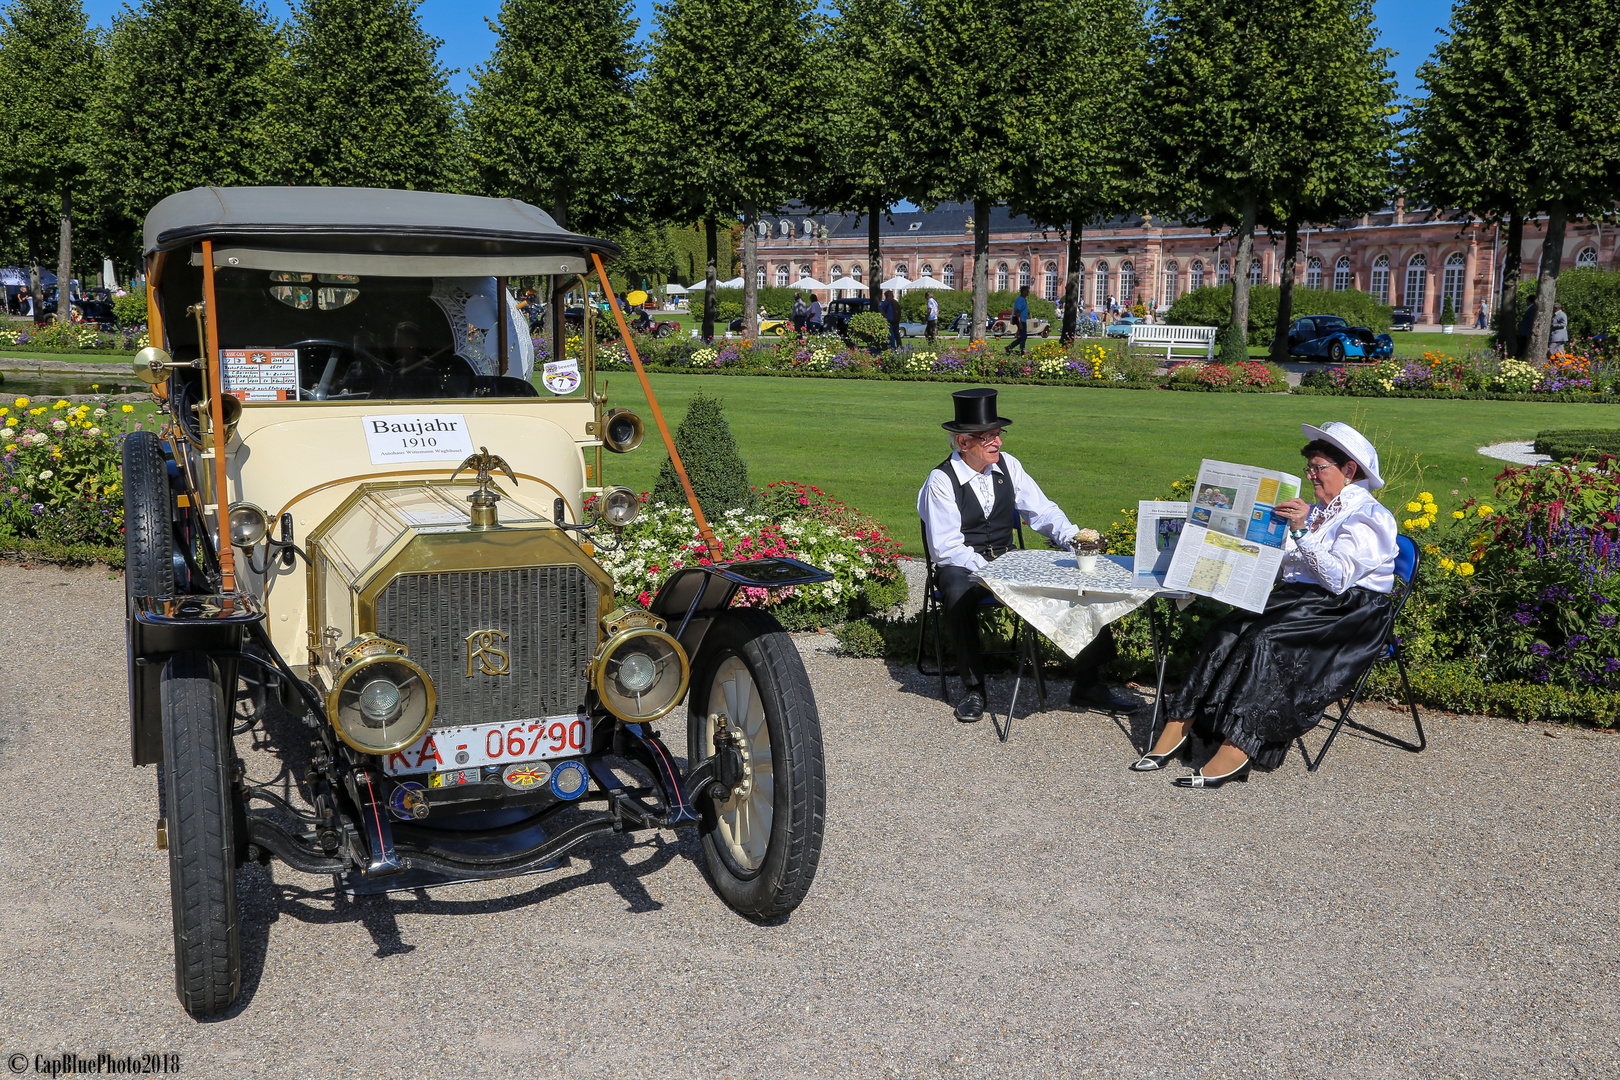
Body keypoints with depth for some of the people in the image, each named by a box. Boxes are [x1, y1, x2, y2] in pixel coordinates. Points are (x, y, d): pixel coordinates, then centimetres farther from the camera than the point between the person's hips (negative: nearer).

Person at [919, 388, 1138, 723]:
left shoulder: (1008, 466, 5)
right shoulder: (941, 481, -11)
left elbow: (1042, 511, 5)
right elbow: (946, 548, -15)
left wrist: (1073, 536, -15)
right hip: (963, 567, -5)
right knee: (958, 594, -40)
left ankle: (1087, 684, -7)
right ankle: (972, 688, -21)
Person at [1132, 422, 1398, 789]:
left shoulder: (1368, 516, -5)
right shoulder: (1317, 511, 23)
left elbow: (1338, 578, -20)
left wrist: (1302, 531, -28)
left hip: (1345, 613, -7)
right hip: (1295, 598, 8)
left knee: (1264, 638, -32)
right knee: (1226, 632, -19)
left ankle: (1235, 752, -37)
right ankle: (1179, 726, -27)